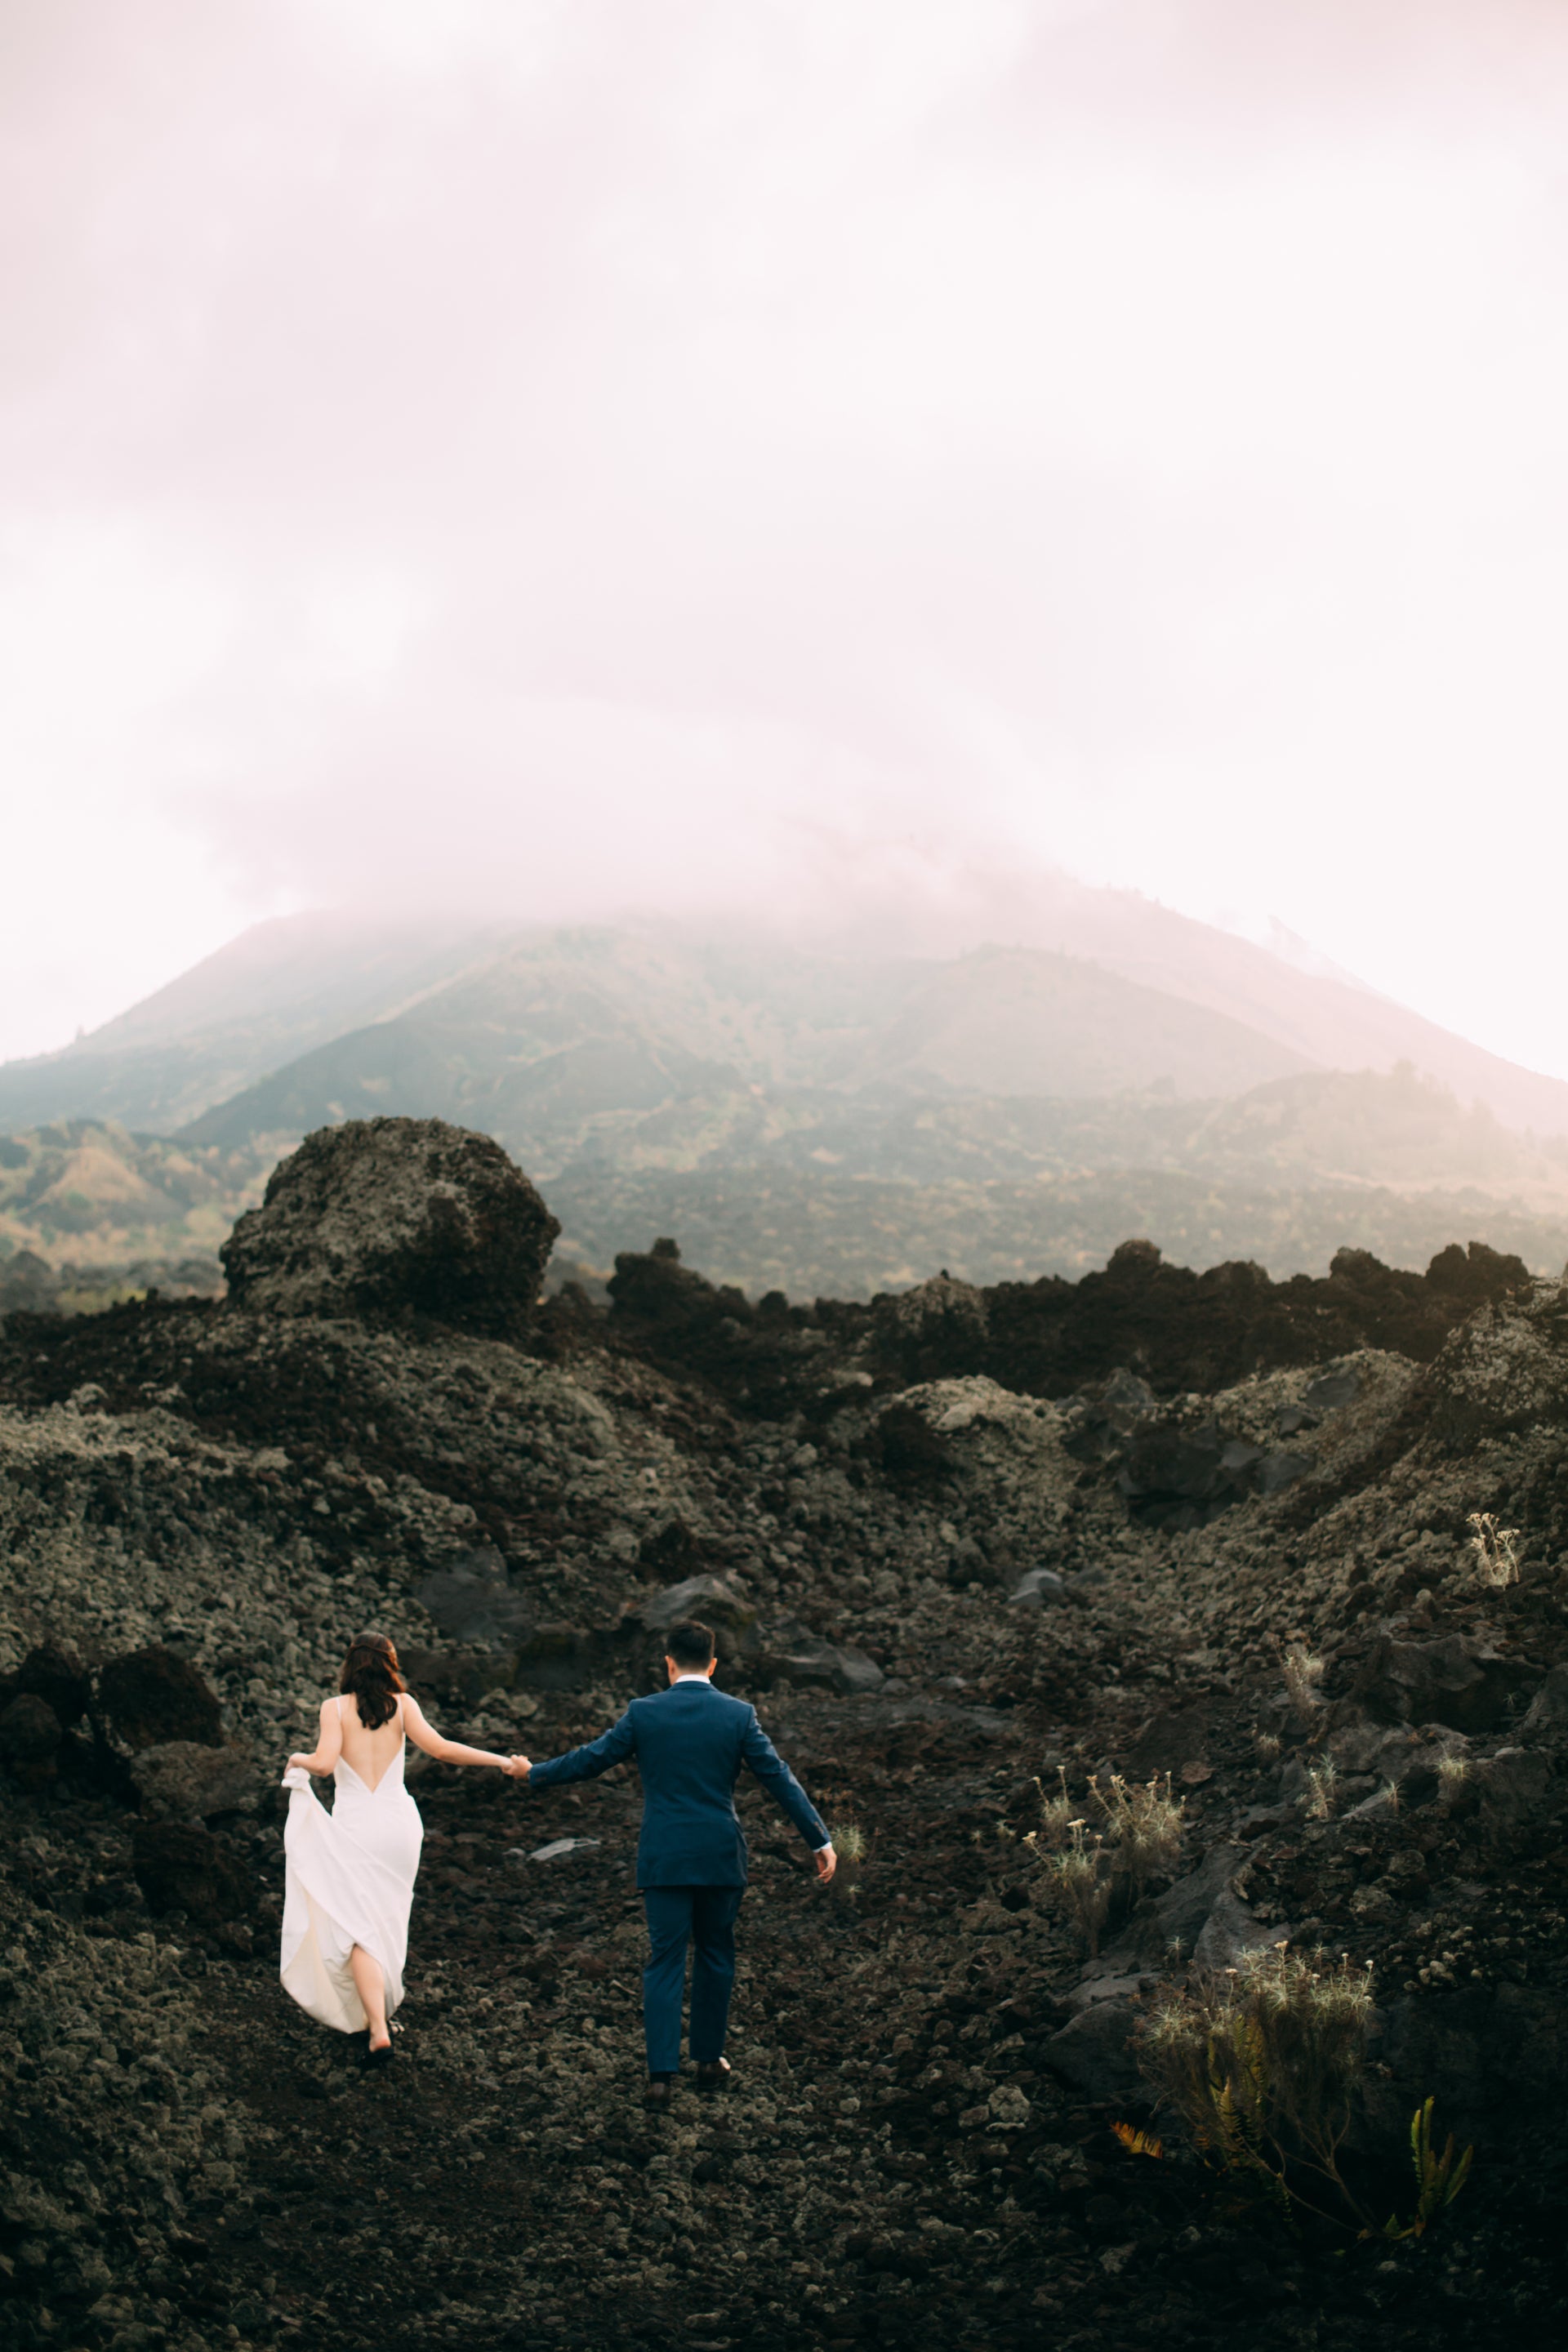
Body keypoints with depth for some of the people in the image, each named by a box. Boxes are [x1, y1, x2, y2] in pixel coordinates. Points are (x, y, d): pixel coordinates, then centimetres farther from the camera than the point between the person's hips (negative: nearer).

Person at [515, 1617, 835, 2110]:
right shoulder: (738, 1714, -4)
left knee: (665, 1961, 3)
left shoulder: (643, 1713, -4)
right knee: (715, 1955, 17)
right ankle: (709, 2060, 25)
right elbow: (778, 1778, -4)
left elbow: (589, 1759, 3)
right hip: (721, 1858, 1)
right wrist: (820, 1840, 1)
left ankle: (662, 2075, -4)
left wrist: (535, 1774, 20)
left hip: (664, 1859, 0)